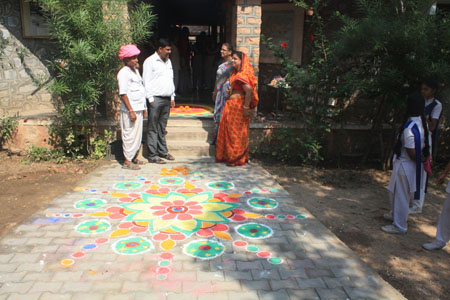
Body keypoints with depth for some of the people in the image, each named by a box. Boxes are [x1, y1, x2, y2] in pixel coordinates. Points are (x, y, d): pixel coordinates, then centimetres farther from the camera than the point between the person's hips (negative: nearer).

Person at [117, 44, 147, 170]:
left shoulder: (135, 70, 16)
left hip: (138, 109, 9)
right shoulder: (123, 73, -12)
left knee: (138, 134, 14)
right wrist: (131, 111, -21)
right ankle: (127, 161, 4)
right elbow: (123, 94, -17)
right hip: (130, 110, -9)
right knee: (130, 135, -4)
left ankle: (134, 158, 26)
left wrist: (143, 108, 20)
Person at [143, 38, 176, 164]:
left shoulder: (168, 61, 18)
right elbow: (147, 82, -8)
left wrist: (172, 97, 17)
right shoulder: (150, 61, -5)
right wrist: (150, 99, -12)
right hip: (156, 99, -7)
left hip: (167, 99, 7)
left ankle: (163, 151, 21)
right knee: (153, 128, -3)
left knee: (162, 127, 13)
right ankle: (152, 155, 1)